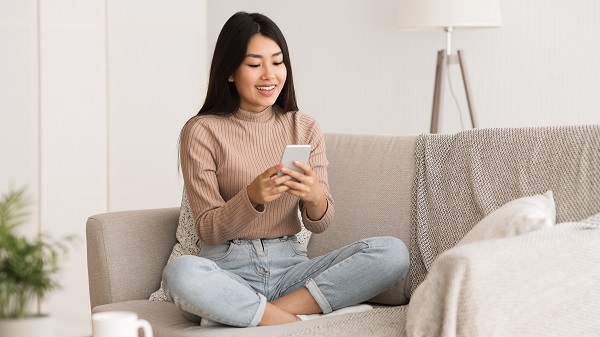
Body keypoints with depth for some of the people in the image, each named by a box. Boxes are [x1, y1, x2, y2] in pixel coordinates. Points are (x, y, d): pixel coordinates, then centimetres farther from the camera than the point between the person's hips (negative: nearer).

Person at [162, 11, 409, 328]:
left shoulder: (305, 128, 9)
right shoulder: (201, 131, -2)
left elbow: (319, 224, 6)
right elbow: (208, 230, -5)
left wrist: (315, 197, -18)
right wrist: (253, 197, -24)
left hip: (289, 266, 4)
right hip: (228, 270, -4)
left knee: (393, 252, -19)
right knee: (180, 273, -38)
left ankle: (243, 313, -21)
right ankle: (296, 323, -21)